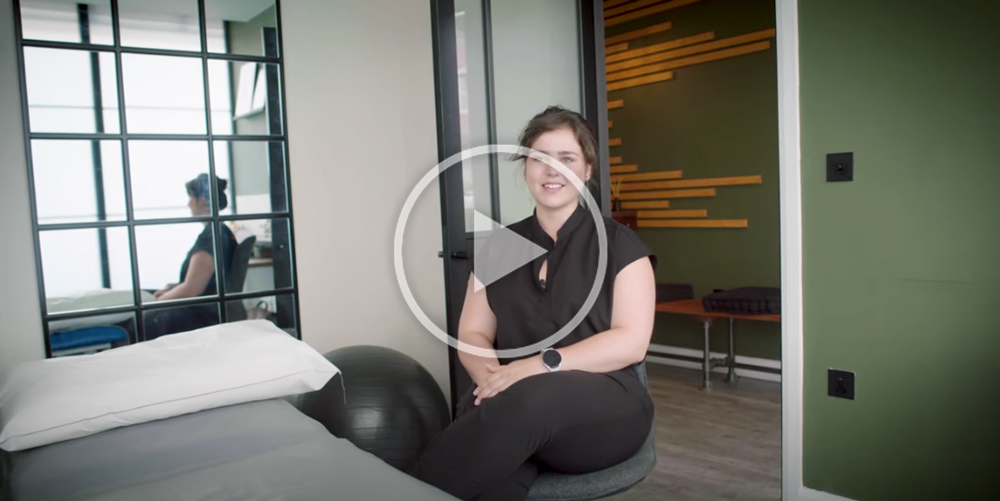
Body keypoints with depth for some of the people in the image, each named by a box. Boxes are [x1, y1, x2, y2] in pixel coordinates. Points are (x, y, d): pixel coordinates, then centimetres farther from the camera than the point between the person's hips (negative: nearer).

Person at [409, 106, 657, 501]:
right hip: (514, 400, 2)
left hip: (603, 402, -1)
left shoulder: (618, 244, 4)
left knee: (529, 400, -38)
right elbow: (473, 334, 10)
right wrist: (490, 373, -14)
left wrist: (542, 365, -19)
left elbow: (631, 341, -6)